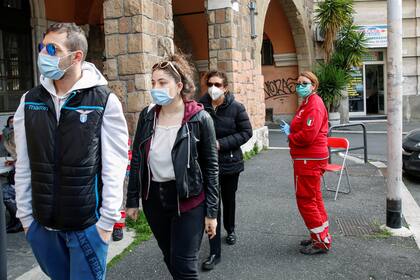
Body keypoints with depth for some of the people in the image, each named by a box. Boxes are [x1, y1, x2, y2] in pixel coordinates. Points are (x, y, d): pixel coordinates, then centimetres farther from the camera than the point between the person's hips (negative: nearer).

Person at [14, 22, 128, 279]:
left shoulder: (105, 101, -11)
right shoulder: (30, 102, 2)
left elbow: (114, 167, -11)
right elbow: (23, 166, 5)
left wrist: (107, 220, -11)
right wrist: (25, 215, 6)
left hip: (87, 224, -4)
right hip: (41, 223, 4)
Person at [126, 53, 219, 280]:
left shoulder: (200, 119, -10)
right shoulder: (147, 115, 1)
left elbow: (211, 167, -7)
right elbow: (137, 160, 7)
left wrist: (211, 211, -7)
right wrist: (132, 200, 7)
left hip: (187, 200, -4)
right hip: (153, 198, 4)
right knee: (169, 257, 18)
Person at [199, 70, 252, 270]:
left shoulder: (236, 108, -9)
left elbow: (246, 132, -7)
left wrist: (221, 144, -17)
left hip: (230, 162, 1)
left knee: (229, 199, 21)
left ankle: (230, 229, 49)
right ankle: (215, 252, 6)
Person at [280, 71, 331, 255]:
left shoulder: (314, 105, -16)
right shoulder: (306, 104, 16)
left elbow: (308, 135, -25)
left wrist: (289, 135, -9)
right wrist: (291, 130, 0)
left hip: (309, 160, -11)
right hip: (309, 159, 11)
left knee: (306, 200, -3)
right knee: (314, 199, 18)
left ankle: (321, 242, 7)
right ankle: (321, 237, 30)